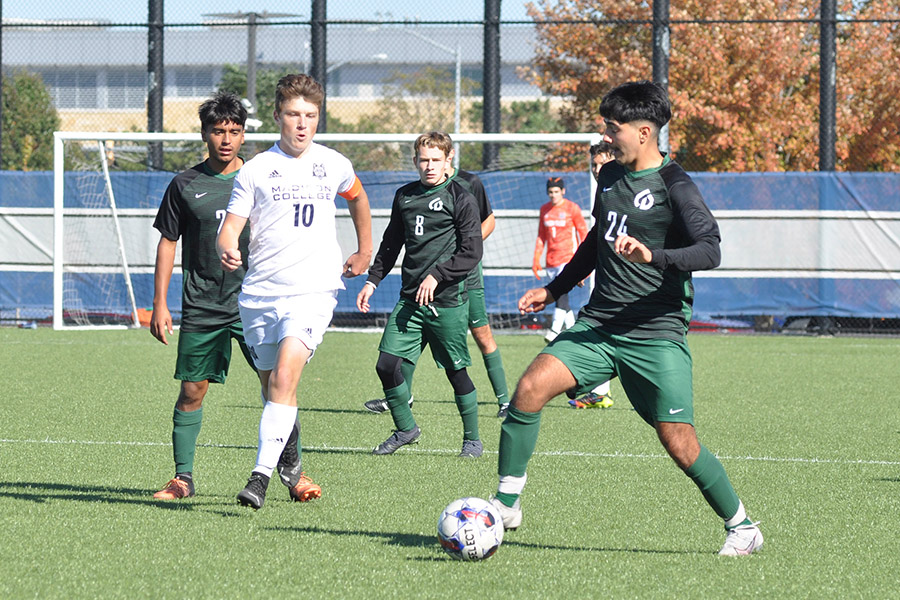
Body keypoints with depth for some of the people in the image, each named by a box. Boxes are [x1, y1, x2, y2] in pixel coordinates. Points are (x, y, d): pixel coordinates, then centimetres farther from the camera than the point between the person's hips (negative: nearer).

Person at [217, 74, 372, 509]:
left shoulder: (333, 165, 7)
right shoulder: (255, 170, 1)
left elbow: (357, 197, 30)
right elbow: (228, 229, -4)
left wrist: (365, 251, 31)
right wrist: (227, 251, -26)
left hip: (313, 291, -1)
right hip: (260, 292, 1)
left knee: (284, 378, -20)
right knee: (272, 386, 8)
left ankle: (261, 474, -25)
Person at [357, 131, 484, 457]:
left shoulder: (460, 198, -3)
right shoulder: (404, 196, 12)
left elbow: (472, 253, -8)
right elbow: (391, 244, 24)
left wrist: (437, 276, -15)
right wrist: (373, 280, 16)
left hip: (447, 300, -5)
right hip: (410, 299, 5)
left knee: (456, 371, 1)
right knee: (386, 364, -4)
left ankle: (472, 439, 16)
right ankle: (405, 428, 15)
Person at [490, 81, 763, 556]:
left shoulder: (674, 186, -10)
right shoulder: (610, 175, 13)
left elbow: (709, 251, -22)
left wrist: (652, 255, -36)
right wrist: (555, 289, 30)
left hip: (657, 334, -6)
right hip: (598, 326, 6)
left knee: (679, 443, -8)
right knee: (530, 387, -15)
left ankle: (741, 527, 12)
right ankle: (507, 504, -5)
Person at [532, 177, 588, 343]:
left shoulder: (572, 208, -2)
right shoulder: (544, 209, 13)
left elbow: (583, 234, 0)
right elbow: (541, 237, 20)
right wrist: (536, 260, 14)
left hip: (568, 256, -6)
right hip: (551, 260, 6)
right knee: (558, 294, 7)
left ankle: (555, 330, -29)